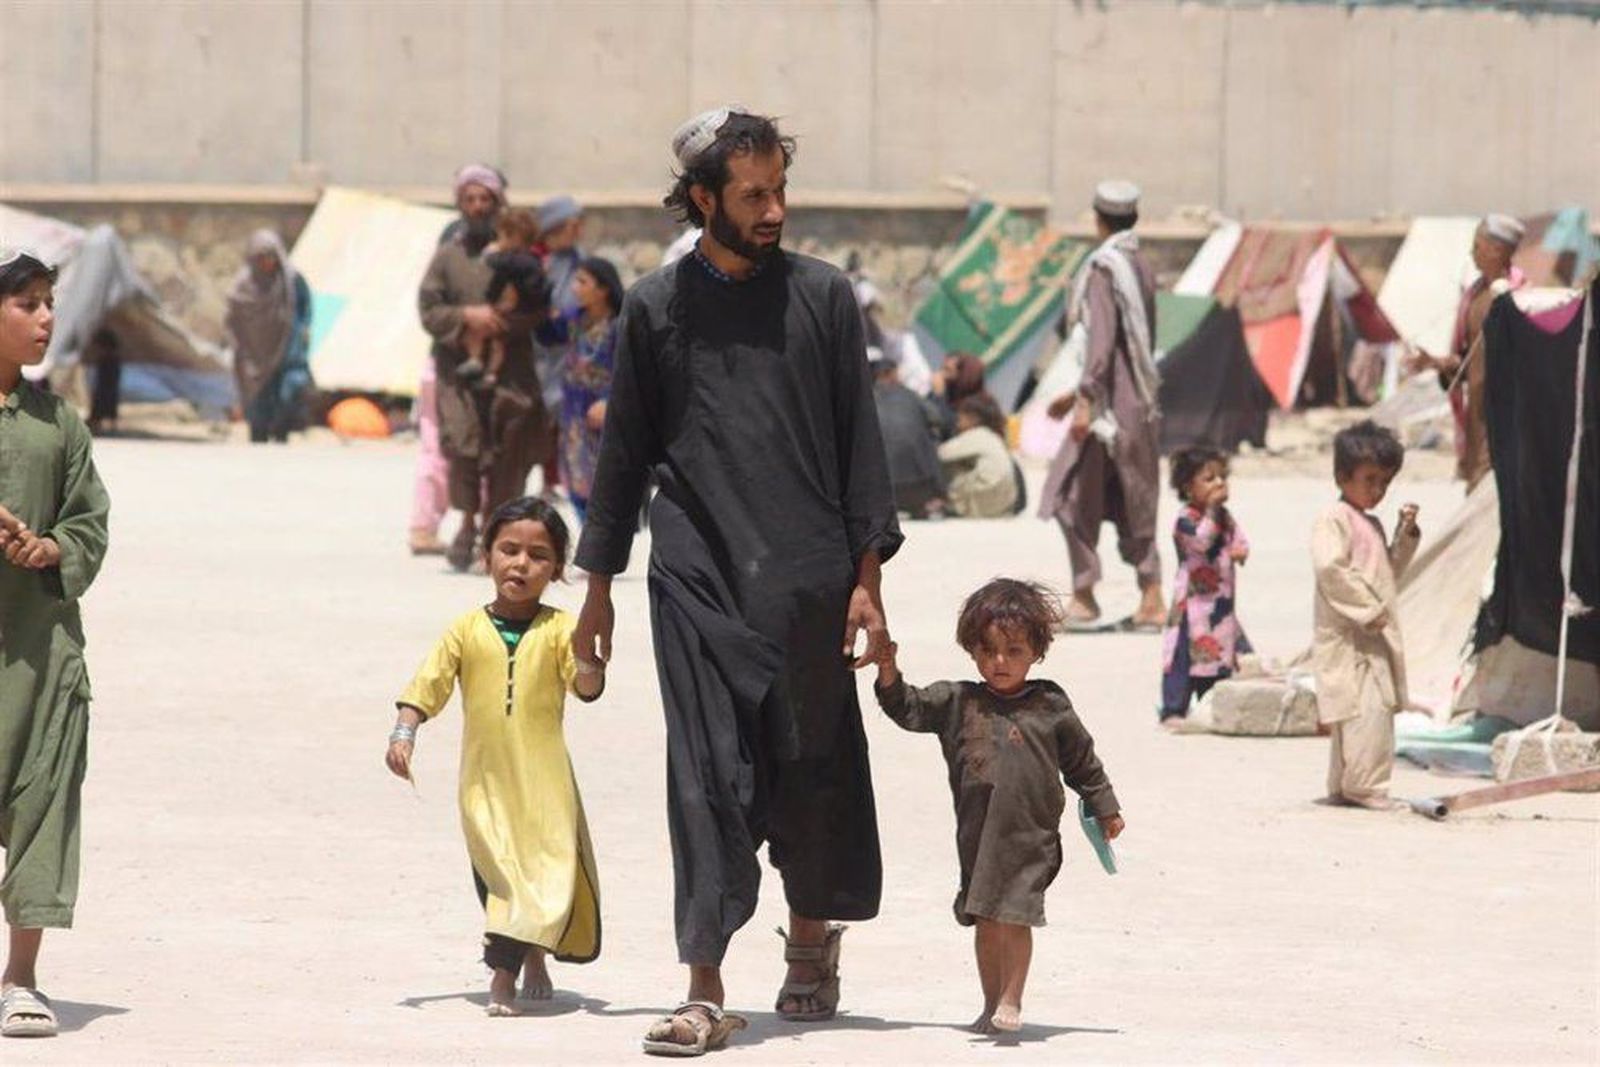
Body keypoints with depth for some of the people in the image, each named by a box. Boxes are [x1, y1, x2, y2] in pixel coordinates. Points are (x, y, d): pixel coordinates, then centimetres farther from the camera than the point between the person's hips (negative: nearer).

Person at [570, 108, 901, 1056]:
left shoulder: (822, 295, 5)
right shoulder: (657, 307, 6)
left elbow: (860, 441, 5)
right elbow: (626, 447, 12)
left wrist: (867, 575, -1)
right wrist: (599, 584, 12)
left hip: (808, 579, 0)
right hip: (696, 578, 0)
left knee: (812, 766, 8)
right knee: (707, 774, -7)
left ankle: (812, 939, 32)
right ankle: (705, 993, -9)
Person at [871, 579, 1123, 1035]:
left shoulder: (1050, 706, 1)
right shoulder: (957, 702, 5)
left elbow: (1082, 762, 9)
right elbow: (909, 709, 5)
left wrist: (1106, 810, 14)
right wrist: (889, 673, -11)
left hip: (1031, 834, -3)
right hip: (978, 835, 3)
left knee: (1016, 915, -10)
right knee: (985, 921, 9)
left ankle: (1011, 1001, 1)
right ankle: (991, 1004, 20)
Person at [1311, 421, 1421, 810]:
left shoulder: (1371, 525, 20)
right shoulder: (1332, 520, -8)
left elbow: (1388, 571, 28)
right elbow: (1329, 567, -20)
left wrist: (1406, 534, 13)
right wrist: (1368, 608, -20)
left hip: (1373, 635, 10)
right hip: (1346, 636, -10)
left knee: (1380, 706, 11)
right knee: (1367, 708, -17)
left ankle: (1343, 787, 17)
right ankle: (1365, 786, -17)